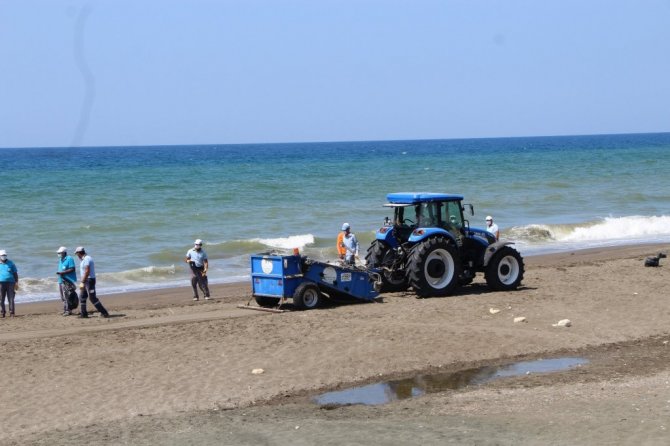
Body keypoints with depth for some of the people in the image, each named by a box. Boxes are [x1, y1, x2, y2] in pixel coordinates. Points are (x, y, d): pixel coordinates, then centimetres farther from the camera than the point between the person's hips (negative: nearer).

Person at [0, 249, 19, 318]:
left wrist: (16, 283, 3)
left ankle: (12, 313, -4)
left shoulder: (10, 263, 9)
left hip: (10, 283, 0)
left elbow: (15, 273, 11)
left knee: (11, 299, -5)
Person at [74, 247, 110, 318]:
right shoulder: (86, 258, 15)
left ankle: (104, 313, -8)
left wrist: (82, 282, -24)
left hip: (89, 280, -11)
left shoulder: (86, 259, -17)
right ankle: (83, 314, 16)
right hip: (87, 281, 11)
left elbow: (87, 271, -24)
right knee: (82, 297, 12)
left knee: (92, 298, -10)